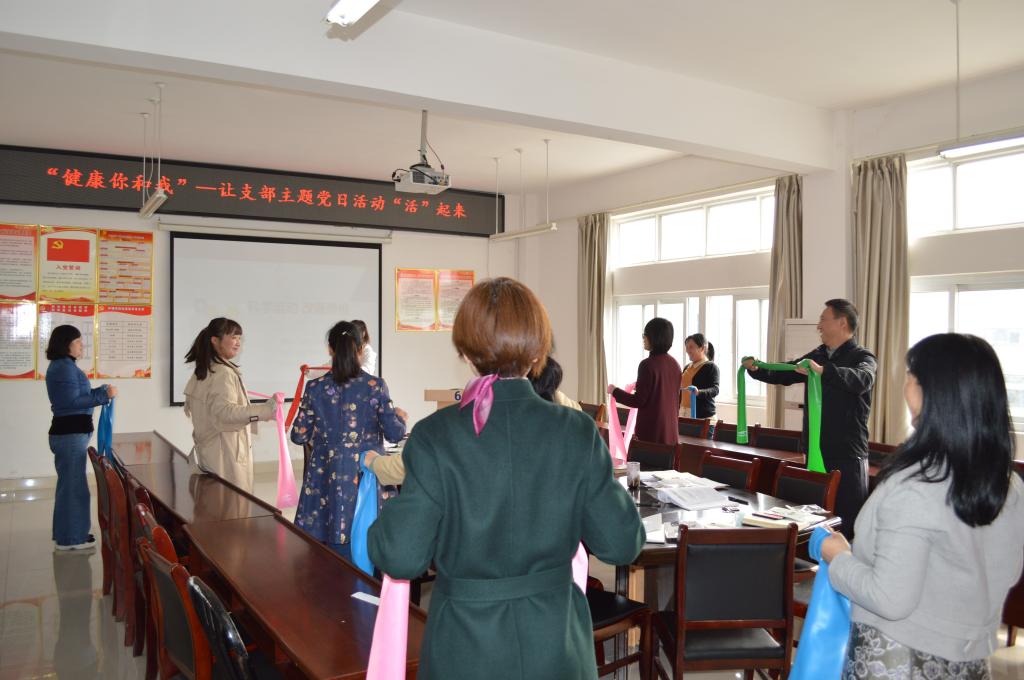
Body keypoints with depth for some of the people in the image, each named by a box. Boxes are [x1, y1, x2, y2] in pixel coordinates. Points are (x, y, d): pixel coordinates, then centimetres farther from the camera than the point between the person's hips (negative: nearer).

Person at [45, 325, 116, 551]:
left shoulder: (61, 366, 16)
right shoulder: (65, 367, -16)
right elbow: (73, 401, -22)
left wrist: (102, 391, 9)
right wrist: (104, 395, -19)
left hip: (68, 431, 11)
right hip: (70, 433, -11)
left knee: (69, 483, 18)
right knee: (73, 484, -3)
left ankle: (66, 533, 28)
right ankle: (70, 538, 6)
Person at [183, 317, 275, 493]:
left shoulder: (202, 371, 11)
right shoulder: (224, 373, -19)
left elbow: (190, 408, 21)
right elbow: (225, 411, -33)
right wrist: (265, 410, -43)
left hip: (208, 450, 10)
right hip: (226, 452, -10)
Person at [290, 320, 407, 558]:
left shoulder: (315, 388, -1)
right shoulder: (375, 386, -5)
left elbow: (299, 435, 3)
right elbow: (394, 433, -4)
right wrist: (400, 417, 17)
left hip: (327, 479, 1)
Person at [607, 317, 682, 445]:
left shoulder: (648, 365, -15)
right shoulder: (674, 364, 7)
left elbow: (638, 401, -14)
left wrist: (614, 391, -2)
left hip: (651, 430, -7)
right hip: (671, 430, 7)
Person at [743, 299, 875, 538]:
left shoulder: (862, 357, -7)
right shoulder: (817, 356, 13)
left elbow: (862, 379, -29)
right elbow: (783, 375, 17)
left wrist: (823, 371, -44)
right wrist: (756, 370, -1)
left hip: (847, 453, -6)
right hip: (816, 449, 6)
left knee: (848, 520, -3)